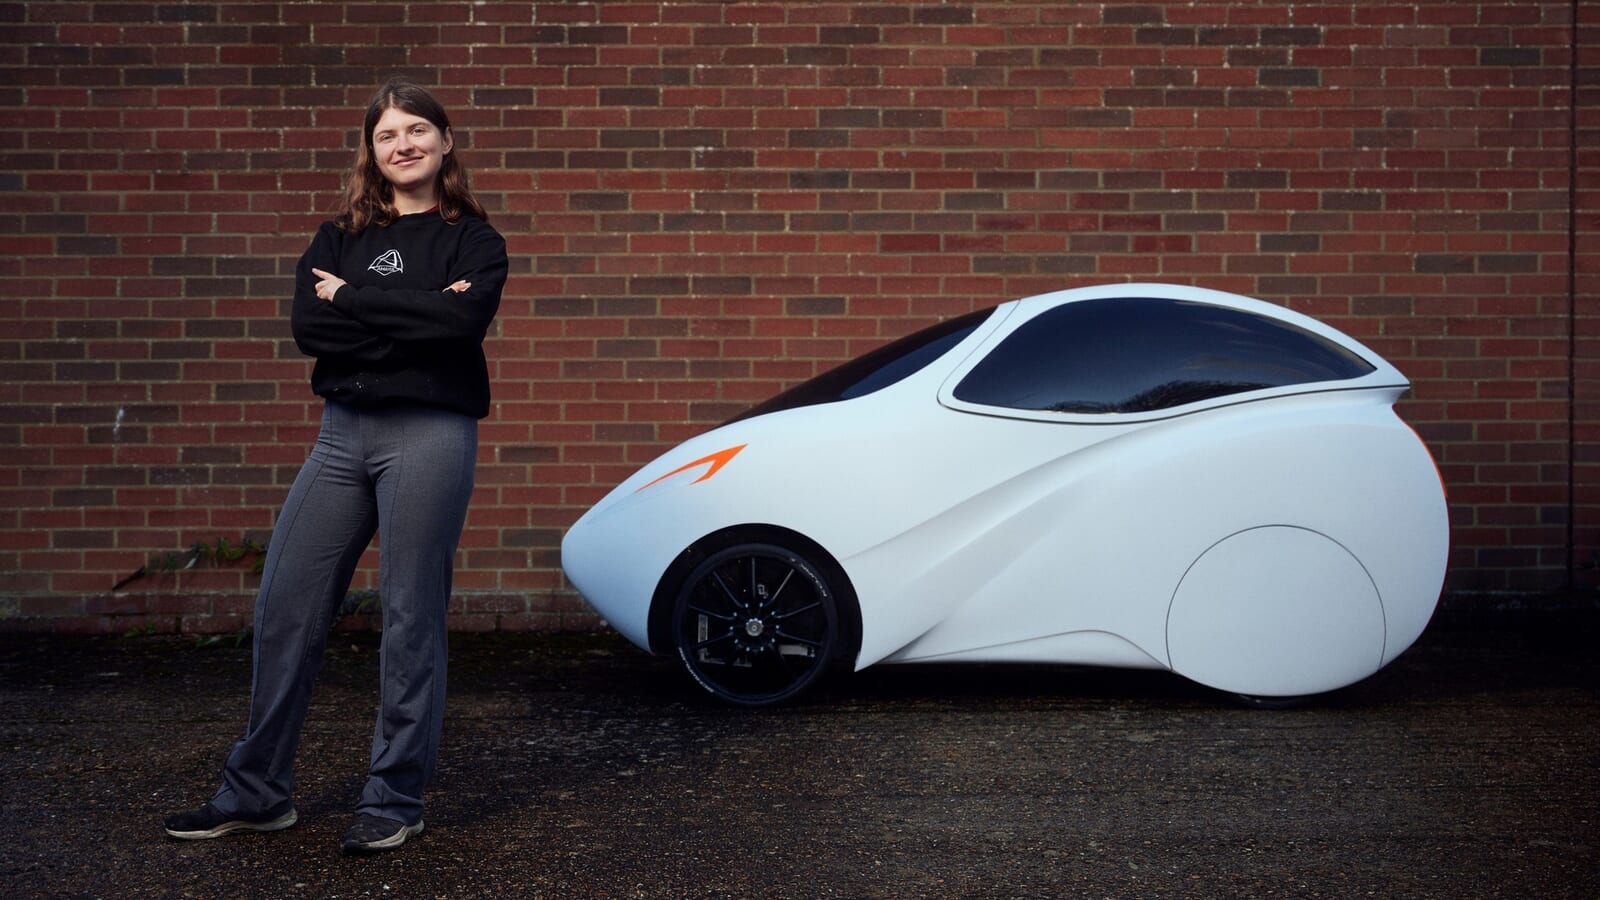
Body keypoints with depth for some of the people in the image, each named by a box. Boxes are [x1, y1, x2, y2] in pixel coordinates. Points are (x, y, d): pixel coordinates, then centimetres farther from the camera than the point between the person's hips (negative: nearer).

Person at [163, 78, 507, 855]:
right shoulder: (339, 238, 14)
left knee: (411, 618, -1)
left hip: (430, 435, -4)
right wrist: (413, 317, -11)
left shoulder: (472, 240, 4)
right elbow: (307, 326, -3)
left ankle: (395, 802, 11)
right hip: (343, 433, 4)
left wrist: (353, 300, -9)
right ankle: (256, 792, 17)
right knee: (285, 608, 4)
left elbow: (463, 320, -17)